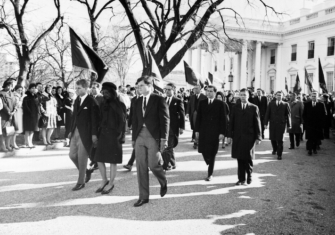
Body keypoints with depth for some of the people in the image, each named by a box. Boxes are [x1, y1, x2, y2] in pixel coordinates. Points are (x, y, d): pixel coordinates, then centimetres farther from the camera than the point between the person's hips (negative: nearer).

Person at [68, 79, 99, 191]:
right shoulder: (77, 100, 12)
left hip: (85, 133, -7)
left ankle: (81, 182, 13)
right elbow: (74, 116, 16)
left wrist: (94, 134, -15)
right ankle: (85, 172, 31)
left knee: (82, 158, -1)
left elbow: (95, 119, -12)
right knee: (72, 155, 9)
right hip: (75, 132, 7)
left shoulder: (92, 102, -11)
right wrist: (71, 130, 14)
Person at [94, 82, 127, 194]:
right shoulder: (103, 104, 12)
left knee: (112, 160, 1)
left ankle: (111, 184, 15)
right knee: (99, 159, 4)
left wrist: (120, 136, -12)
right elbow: (100, 120, 15)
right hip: (103, 134, 5)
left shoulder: (120, 105, -4)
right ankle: (104, 181, 22)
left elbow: (122, 121, -5)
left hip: (114, 135, -5)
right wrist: (98, 133, 8)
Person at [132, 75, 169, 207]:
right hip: (140, 137, 5)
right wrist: (133, 138, 12)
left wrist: (164, 138, -14)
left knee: (153, 165, -6)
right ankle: (143, 197, 15)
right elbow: (135, 121, 17)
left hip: (153, 137, -5)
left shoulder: (159, 100, -3)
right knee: (141, 167, 4)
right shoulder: (138, 101, 14)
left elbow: (165, 120, -8)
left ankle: (163, 183, 27)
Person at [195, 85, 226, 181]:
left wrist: (222, 133, -8)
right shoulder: (202, 103, 8)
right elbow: (198, 117, 8)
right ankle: (210, 165, 31)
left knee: (212, 153, 1)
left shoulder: (219, 104, 0)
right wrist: (197, 130, 3)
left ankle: (210, 174, 12)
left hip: (214, 132, -2)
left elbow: (223, 119, -2)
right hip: (203, 131, 2)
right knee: (203, 151, 0)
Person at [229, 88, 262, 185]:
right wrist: (230, 134, 2)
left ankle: (249, 177, 24)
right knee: (240, 159, 5)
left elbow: (257, 123, -1)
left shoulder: (254, 108, 1)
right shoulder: (235, 108, 9)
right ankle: (241, 179, 15)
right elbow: (231, 123, 9)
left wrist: (258, 137, -5)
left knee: (248, 158, 4)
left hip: (249, 137, -2)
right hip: (238, 137, 2)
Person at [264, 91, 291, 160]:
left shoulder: (285, 104, 5)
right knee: (272, 138, 6)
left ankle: (279, 154, 4)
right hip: (272, 123, 2)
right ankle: (274, 149, 34)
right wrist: (265, 123, -1)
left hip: (281, 124, -2)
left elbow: (288, 115, 3)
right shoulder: (271, 104, 9)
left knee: (280, 140, -4)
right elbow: (267, 114, 6)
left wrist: (289, 125, 0)